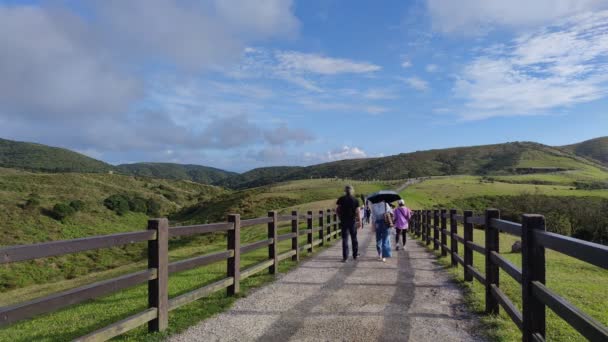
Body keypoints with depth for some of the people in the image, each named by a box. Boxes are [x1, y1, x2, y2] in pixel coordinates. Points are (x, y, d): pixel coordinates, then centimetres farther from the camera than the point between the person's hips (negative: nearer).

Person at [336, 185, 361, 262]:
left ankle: (345, 257, -2)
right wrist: (359, 222, 0)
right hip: (353, 221, 0)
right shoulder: (355, 200, -2)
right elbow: (357, 212, -5)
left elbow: (337, 210, -3)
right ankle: (355, 255, 21)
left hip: (344, 221, 0)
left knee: (345, 239, 1)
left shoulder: (341, 199, -1)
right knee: (354, 238, 14)